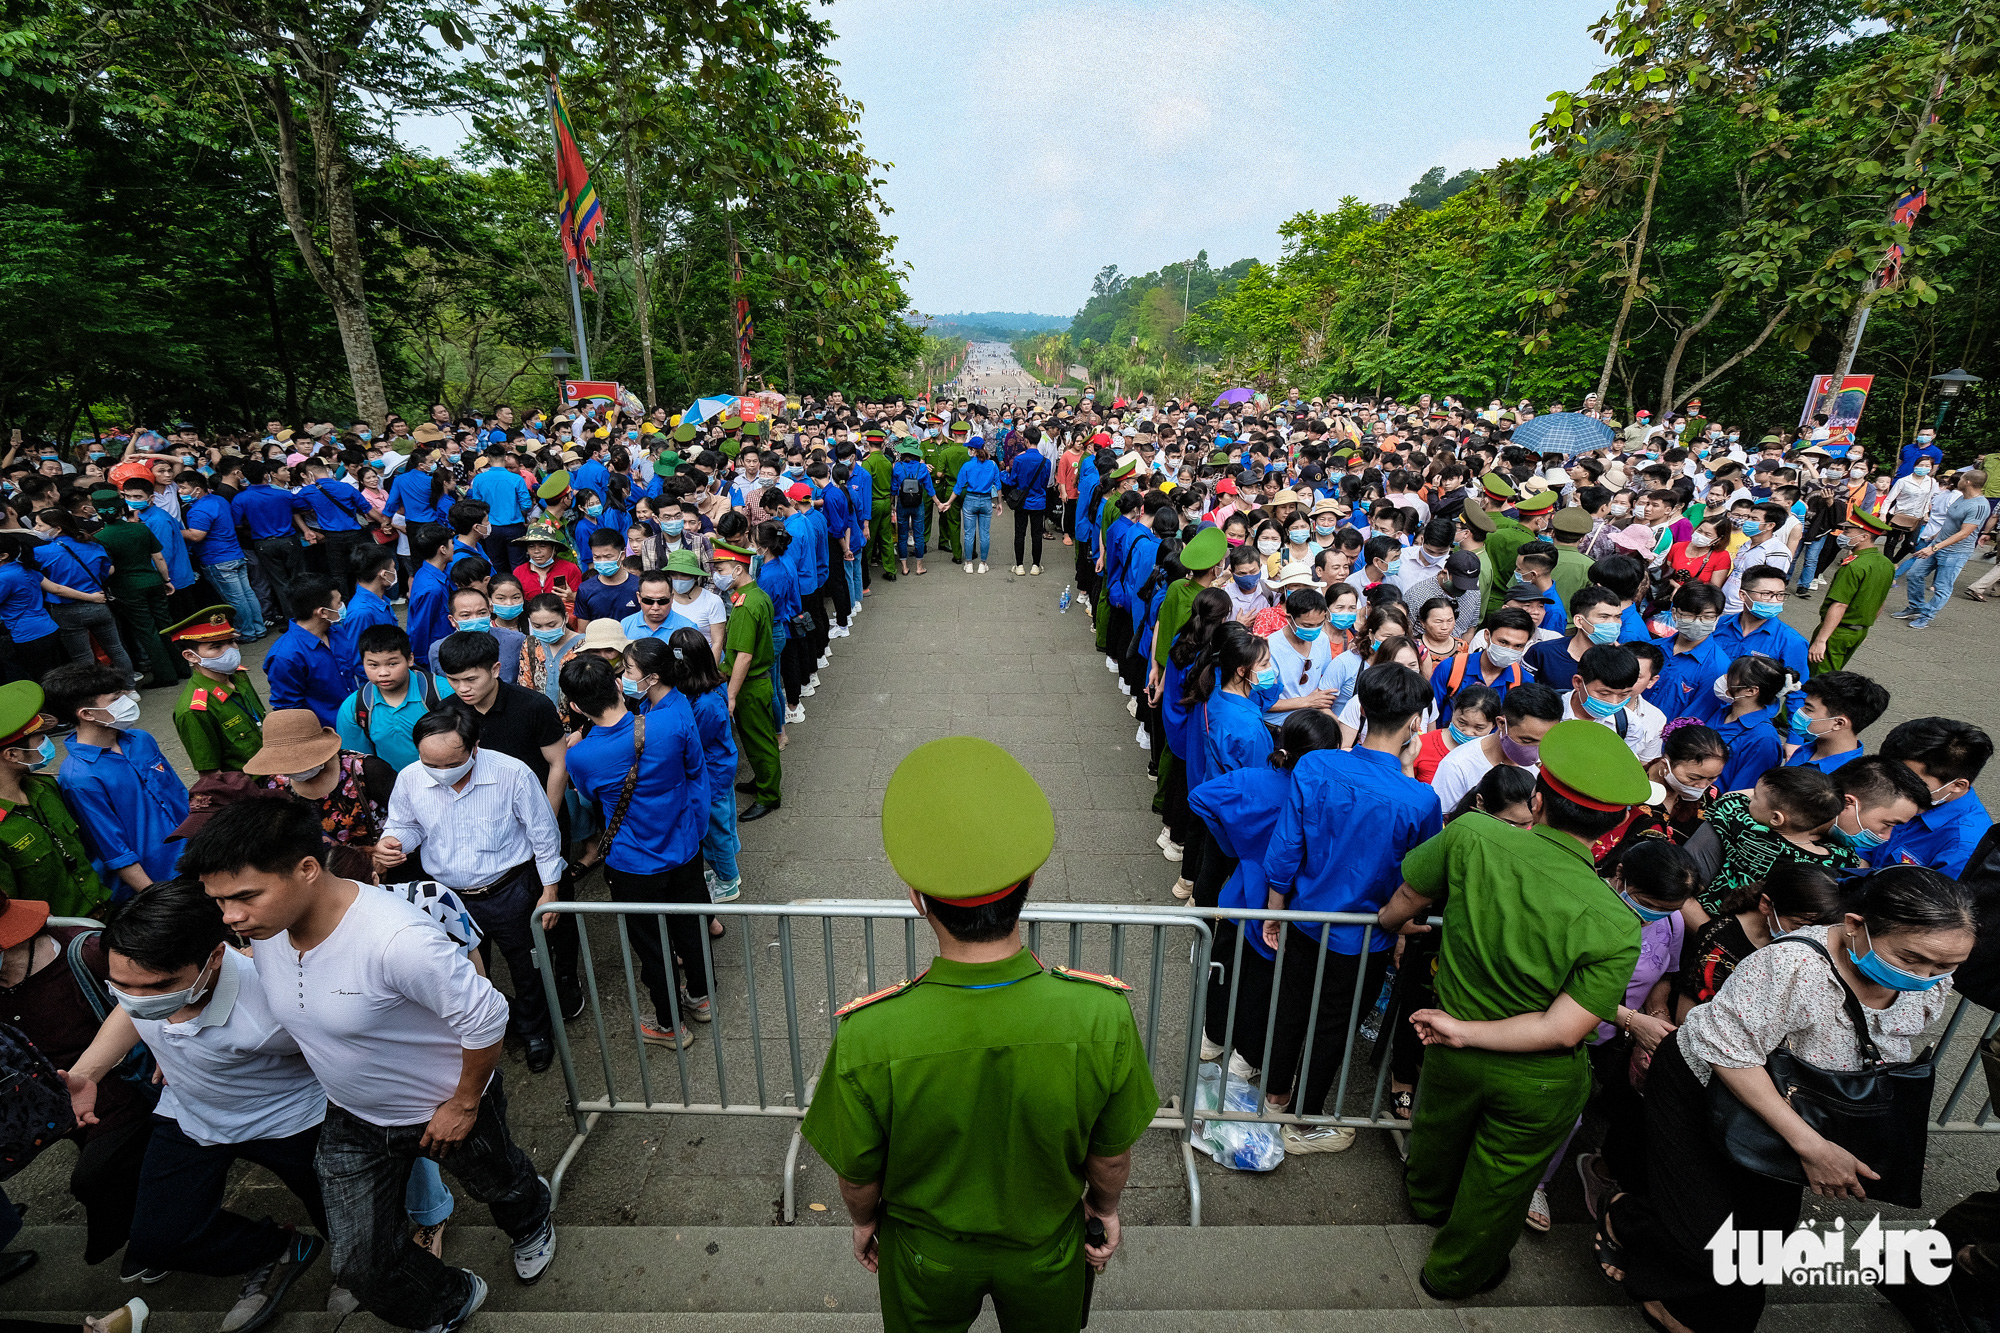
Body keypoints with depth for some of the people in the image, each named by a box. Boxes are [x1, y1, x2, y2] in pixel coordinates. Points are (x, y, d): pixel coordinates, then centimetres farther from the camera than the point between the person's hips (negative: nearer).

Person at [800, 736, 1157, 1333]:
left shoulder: (866, 1036, -37)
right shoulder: (1104, 1015, -35)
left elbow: (858, 1175, -16)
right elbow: (1112, 1155, -15)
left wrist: (864, 1220, 6)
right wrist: (1105, 1209, 7)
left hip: (926, 1257, 0)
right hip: (1048, 1250, 1)